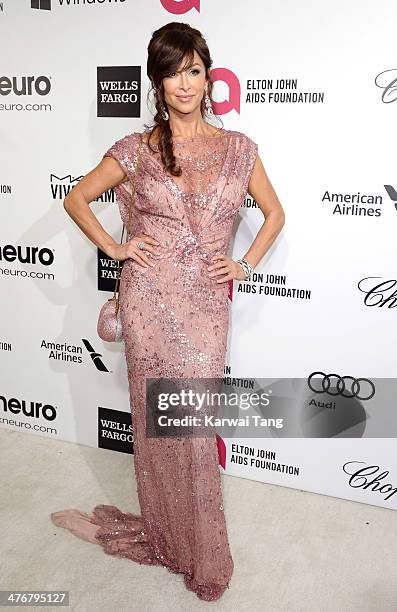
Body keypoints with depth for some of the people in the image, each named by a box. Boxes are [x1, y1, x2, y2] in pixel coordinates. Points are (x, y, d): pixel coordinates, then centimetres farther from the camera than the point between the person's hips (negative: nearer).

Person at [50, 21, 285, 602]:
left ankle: (195, 545, 32)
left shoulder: (238, 148, 5)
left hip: (206, 304, 1)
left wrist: (246, 263, 4)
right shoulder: (138, 148, 2)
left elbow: (274, 212, 16)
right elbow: (77, 198, 11)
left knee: (194, 424, 6)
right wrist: (114, 248, 0)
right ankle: (174, 538, 32)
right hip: (150, 299, -1)